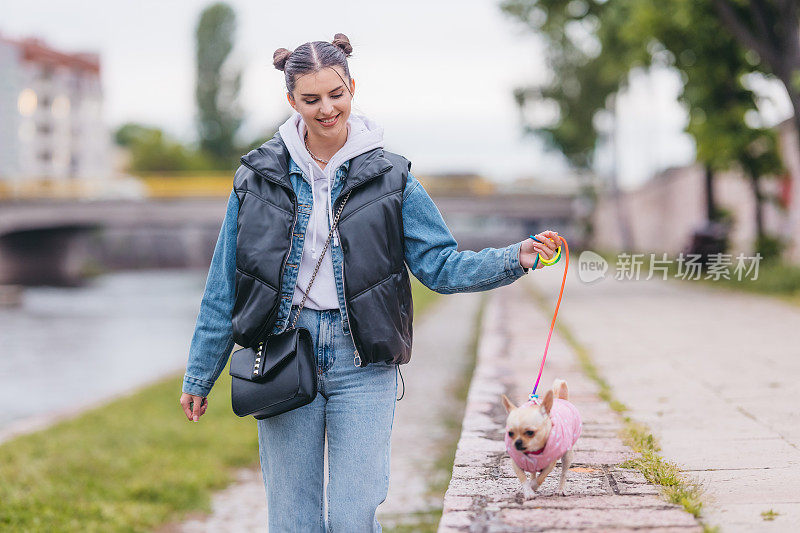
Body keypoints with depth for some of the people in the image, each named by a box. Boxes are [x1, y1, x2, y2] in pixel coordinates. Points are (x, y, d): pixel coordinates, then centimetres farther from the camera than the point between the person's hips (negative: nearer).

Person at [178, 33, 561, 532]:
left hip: (362, 365, -1)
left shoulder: (389, 177, 2)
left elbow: (441, 264, 0)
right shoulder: (260, 175, 4)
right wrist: (199, 376, 10)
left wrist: (517, 258, -17)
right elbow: (224, 289, 8)